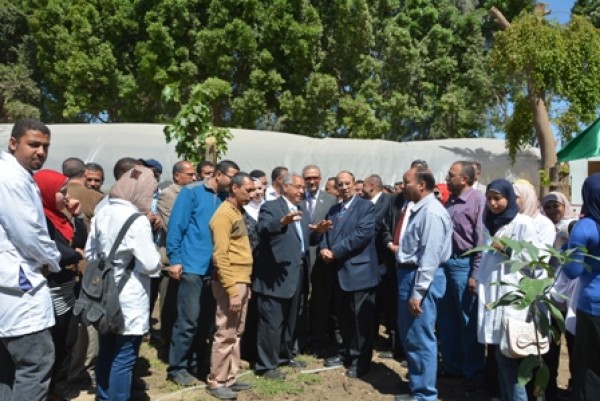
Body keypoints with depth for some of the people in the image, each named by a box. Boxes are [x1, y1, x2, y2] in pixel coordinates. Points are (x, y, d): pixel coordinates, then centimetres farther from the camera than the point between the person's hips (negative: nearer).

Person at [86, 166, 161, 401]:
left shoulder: (102, 213, 4)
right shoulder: (137, 220, -19)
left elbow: (90, 253, 12)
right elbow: (151, 265, -20)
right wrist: (157, 260, 0)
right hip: (129, 300, -8)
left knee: (106, 353, 20)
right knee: (123, 359, 3)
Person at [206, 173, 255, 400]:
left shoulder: (238, 211, 14)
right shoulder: (224, 214, -13)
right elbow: (220, 256, -18)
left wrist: (244, 284, 13)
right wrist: (232, 290, -21)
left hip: (242, 281, 9)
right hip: (231, 283, -9)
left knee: (236, 334, 15)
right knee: (225, 335, 0)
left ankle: (229, 378, 26)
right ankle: (215, 382, 14)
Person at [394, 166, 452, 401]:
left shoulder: (431, 212, -18)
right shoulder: (419, 209, 14)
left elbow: (430, 257, -22)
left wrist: (417, 293, -22)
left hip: (421, 278, -11)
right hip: (409, 274, 11)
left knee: (420, 339, 0)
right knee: (409, 337, 19)